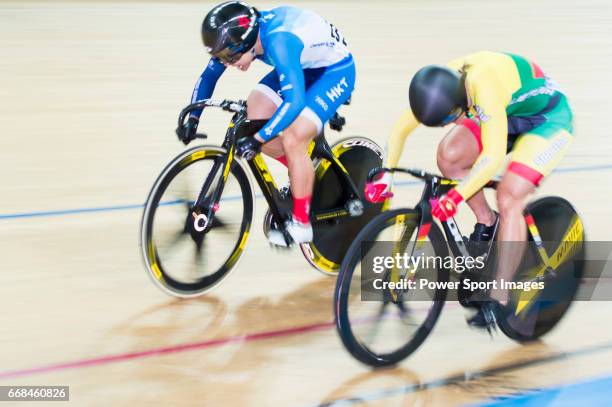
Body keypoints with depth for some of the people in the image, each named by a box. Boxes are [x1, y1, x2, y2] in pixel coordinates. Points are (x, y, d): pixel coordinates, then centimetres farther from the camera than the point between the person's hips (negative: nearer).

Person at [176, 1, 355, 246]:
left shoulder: (279, 42, -38)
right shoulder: (236, 35, -15)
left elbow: (294, 102, -44)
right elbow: (209, 76, 1)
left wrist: (257, 140, -45)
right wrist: (192, 120, -8)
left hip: (335, 71, -8)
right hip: (302, 67, 8)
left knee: (292, 140, -22)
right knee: (254, 118, -10)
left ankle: (301, 225, -7)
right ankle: (303, 172, 12)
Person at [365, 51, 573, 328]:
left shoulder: (484, 87, -40)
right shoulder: (435, 87, -19)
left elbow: (494, 156, -44)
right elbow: (401, 128, -6)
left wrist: (455, 197, -47)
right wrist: (385, 176, -14)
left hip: (549, 117, -7)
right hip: (510, 115, 7)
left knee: (509, 198, -20)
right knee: (449, 155, -14)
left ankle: (499, 299, -15)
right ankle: (486, 223, 8)